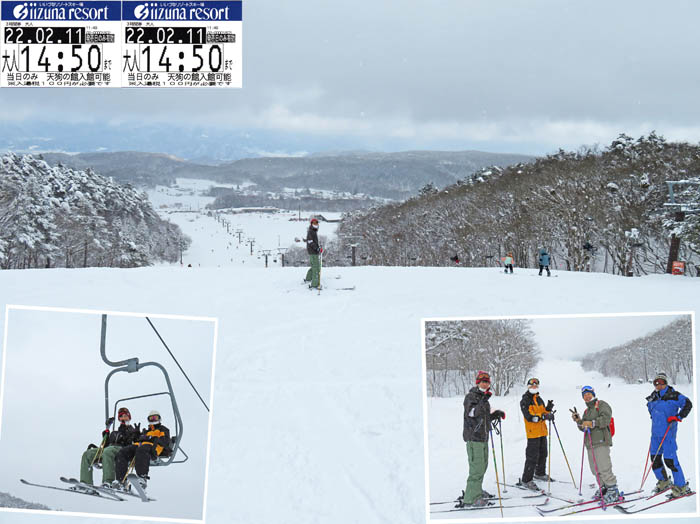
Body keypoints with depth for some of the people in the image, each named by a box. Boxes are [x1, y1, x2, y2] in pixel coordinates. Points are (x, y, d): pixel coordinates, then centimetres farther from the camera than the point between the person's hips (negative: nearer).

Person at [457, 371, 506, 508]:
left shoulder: (483, 398, 19)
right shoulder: (471, 396, -9)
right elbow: (472, 412, -26)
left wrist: (496, 414, 11)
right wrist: (483, 401, -35)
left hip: (483, 436, 10)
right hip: (473, 436, -10)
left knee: (483, 465, 19)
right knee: (477, 467, -13)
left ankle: (476, 491, 33)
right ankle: (471, 498, -12)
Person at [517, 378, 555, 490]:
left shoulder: (539, 399, 16)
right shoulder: (525, 401, -10)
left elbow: (544, 413, 18)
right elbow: (529, 417, -21)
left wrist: (548, 408, -3)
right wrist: (544, 416, -29)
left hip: (542, 432, 8)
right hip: (532, 433, -8)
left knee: (543, 454, 20)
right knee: (532, 457, -11)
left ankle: (540, 474, 39)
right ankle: (526, 480, -7)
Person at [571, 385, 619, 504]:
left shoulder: (602, 405, 2)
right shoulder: (587, 411, 26)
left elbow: (606, 418, -15)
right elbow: (583, 428, 20)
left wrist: (592, 423, -21)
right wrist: (578, 420, 3)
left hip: (601, 441, -8)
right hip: (590, 444, 8)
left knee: (604, 468, -14)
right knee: (595, 469, 8)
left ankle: (613, 491, -9)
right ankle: (603, 488, 20)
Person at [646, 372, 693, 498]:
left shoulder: (672, 395, -10)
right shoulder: (653, 397, 11)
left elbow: (687, 404, -15)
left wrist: (678, 417, -17)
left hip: (668, 433, -7)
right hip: (656, 432, 7)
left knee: (670, 459, -10)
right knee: (654, 458, 11)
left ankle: (681, 486, 1)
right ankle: (664, 482, 31)